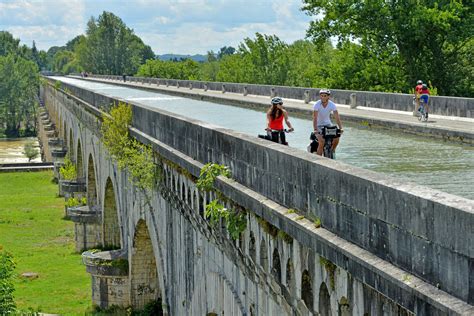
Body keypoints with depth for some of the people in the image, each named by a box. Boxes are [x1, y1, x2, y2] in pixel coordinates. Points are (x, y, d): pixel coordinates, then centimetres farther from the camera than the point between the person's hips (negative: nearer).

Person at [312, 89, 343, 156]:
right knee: (322, 142, -24)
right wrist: (315, 129, -41)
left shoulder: (332, 105, -13)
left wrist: (340, 128, -32)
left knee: (336, 138, -18)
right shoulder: (317, 105, -20)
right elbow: (315, 118, -28)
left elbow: (337, 117, -18)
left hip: (328, 124, 3)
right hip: (319, 125, -3)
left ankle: (332, 151, 10)